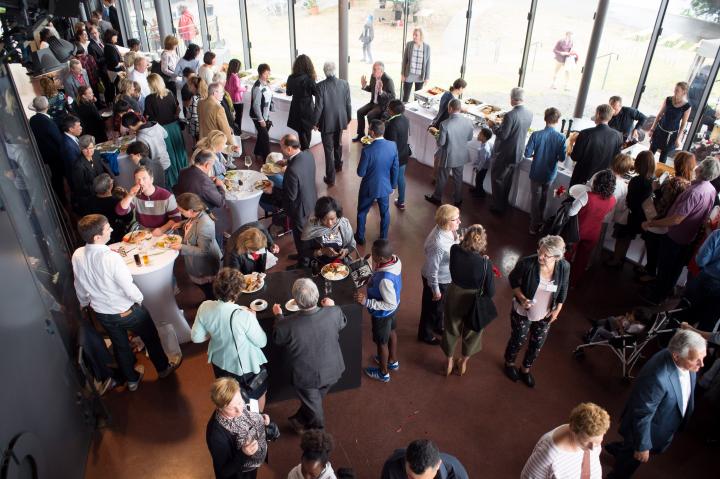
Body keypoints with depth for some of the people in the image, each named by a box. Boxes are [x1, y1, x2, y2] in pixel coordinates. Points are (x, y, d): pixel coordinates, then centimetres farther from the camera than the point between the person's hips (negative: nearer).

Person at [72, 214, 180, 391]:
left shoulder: (77, 256, -14)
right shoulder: (111, 258, -34)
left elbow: (80, 286, 2)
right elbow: (129, 288, -26)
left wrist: (85, 303, 21)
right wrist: (139, 299, -4)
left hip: (102, 313, 6)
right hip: (126, 311, -5)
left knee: (120, 345, 26)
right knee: (150, 337, 21)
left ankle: (132, 379, 47)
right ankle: (163, 367, 44)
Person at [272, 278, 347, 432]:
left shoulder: (288, 326, -35)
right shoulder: (334, 312, -29)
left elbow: (277, 339, -10)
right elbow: (342, 322, -2)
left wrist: (278, 315, 6)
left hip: (307, 377, -2)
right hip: (331, 371, 3)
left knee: (313, 404, 27)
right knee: (317, 398, 31)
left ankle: (318, 430, 53)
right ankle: (301, 419, 55)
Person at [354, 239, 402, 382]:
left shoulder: (385, 279, -43)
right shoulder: (395, 259, -19)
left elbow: (390, 304, -32)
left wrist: (366, 302, -31)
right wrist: (371, 279, -4)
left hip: (383, 314, -8)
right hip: (393, 308, 8)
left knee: (381, 342, 18)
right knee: (391, 332, 31)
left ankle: (383, 373, 44)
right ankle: (393, 361, 57)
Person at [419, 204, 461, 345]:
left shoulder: (448, 231, -14)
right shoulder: (438, 244, -39)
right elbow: (432, 270, -28)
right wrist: (435, 290, -18)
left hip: (446, 278, 8)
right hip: (437, 280, -8)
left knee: (441, 305, 31)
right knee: (431, 308, 18)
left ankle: (438, 326, 59)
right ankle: (425, 334, 45)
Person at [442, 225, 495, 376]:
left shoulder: (454, 250, -23)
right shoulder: (485, 263, -30)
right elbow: (490, 292, -18)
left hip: (454, 297, 2)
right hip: (473, 302, -2)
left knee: (451, 329, 27)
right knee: (471, 331, 27)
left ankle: (449, 362, 48)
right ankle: (463, 363, 50)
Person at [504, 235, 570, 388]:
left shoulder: (564, 267, -20)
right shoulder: (527, 262, -30)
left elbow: (563, 289, -1)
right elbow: (513, 279, -11)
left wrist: (557, 310, 1)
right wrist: (521, 297, -24)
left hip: (545, 315, 3)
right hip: (523, 311, -3)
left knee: (537, 344, 21)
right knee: (518, 340, 19)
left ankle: (526, 369, 48)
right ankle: (509, 363, 50)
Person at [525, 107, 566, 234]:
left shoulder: (536, 135, -17)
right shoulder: (561, 137, -15)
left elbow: (527, 154, -14)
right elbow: (562, 158, -11)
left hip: (536, 173, -1)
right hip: (550, 174, 1)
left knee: (535, 198, 13)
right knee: (543, 197, 24)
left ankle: (534, 226, 19)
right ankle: (540, 220, 41)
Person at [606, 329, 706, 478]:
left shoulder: (688, 362, -18)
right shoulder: (657, 378, -43)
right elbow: (642, 415, -30)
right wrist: (642, 447, -17)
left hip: (664, 424, 7)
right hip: (647, 429, -7)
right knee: (632, 460, 22)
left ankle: (617, 449, 62)